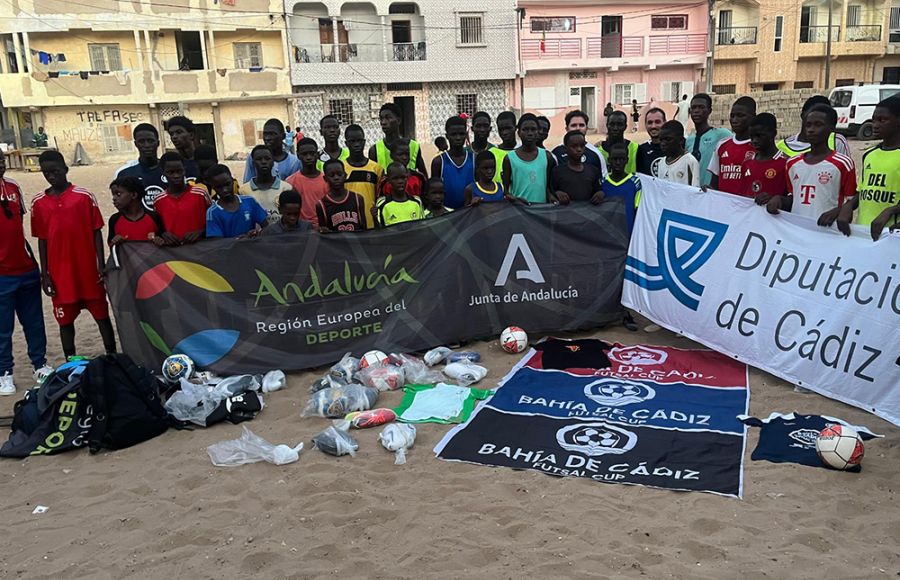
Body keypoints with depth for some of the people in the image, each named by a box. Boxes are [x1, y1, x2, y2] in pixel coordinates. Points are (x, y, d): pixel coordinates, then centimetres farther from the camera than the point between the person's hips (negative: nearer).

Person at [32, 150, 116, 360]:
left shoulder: (84, 196, -3)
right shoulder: (38, 203, 4)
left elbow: (96, 232, -1)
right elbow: (42, 240, 7)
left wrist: (101, 265, -6)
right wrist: (45, 274, 3)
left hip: (88, 270, -2)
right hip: (60, 274, 2)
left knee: (101, 315, 6)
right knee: (65, 320, 9)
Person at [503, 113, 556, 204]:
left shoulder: (546, 156, 8)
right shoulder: (510, 158, 2)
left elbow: (549, 185, 14)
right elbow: (505, 188, 4)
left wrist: (551, 197, -5)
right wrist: (512, 198, -15)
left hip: (541, 205, 2)